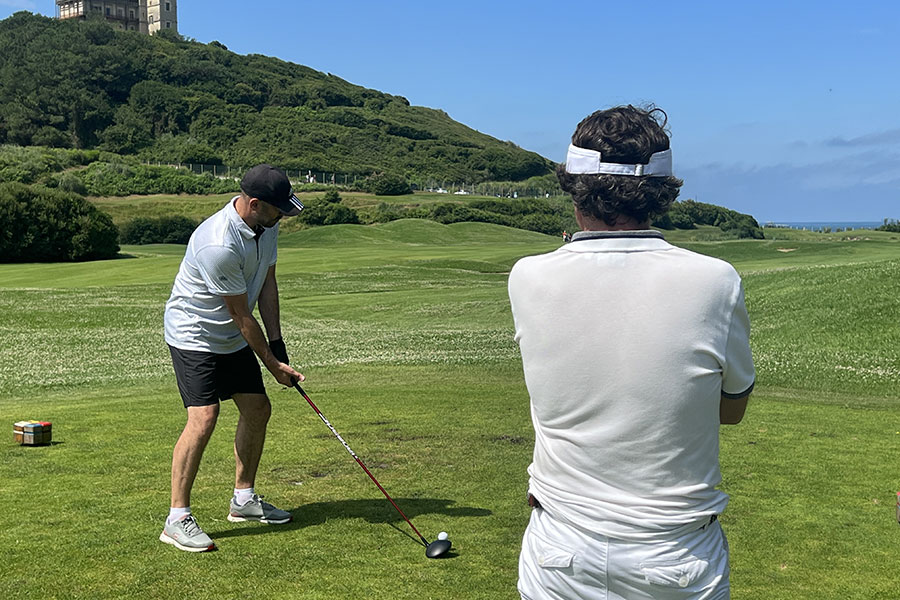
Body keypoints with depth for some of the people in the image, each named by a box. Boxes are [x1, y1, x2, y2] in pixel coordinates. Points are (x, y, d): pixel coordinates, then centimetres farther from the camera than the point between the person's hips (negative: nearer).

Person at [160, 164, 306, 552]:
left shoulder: (266, 225, -5)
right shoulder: (218, 246, -32)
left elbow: (267, 284, 5)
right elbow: (241, 316, -23)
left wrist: (277, 343, 0)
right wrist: (272, 364, -13)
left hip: (233, 338, 9)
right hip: (194, 335, -9)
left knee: (257, 409, 10)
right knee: (203, 418, -18)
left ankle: (244, 498, 25)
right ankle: (177, 519, -8)